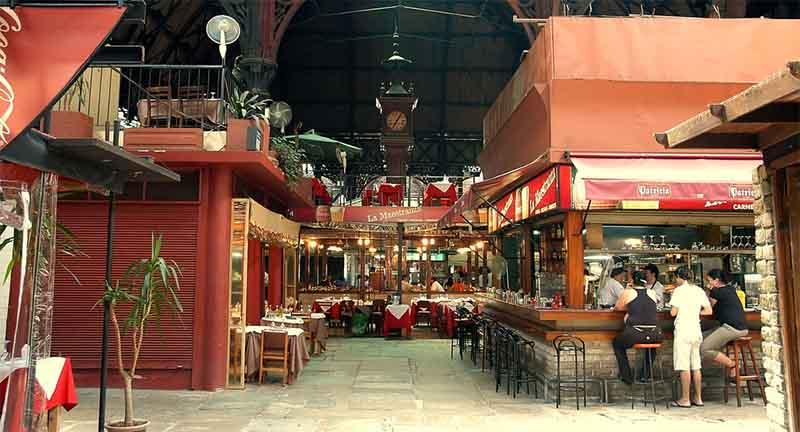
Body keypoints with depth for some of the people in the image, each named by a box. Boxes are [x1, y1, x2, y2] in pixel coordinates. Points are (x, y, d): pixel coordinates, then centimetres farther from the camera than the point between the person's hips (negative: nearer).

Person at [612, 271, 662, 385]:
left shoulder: (627, 292, 2)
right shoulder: (652, 293, 11)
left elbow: (618, 307, 17)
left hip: (634, 335, -3)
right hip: (655, 335, 4)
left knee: (617, 344, 25)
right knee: (652, 341, 39)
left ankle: (627, 376, 20)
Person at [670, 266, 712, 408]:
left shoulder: (679, 290, -9)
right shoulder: (699, 290, 9)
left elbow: (673, 312, -12)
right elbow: (709, 311, 8)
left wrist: (672, 309, 10)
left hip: (683, 330, -6)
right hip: (696, 330, 7)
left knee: (684, 366, -3)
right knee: (696, 366, 12)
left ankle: (685, 399, 1)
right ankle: (698, 398, 17)